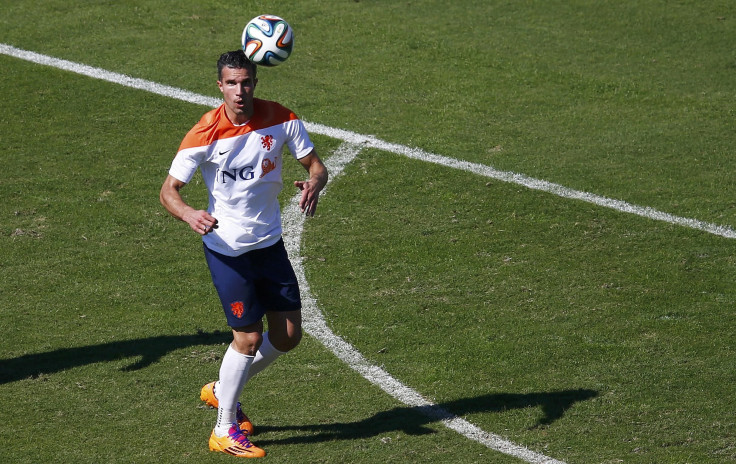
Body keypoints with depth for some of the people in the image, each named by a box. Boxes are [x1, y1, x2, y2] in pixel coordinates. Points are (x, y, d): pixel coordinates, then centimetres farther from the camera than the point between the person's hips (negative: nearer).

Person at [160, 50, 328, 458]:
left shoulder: (282, 120, -8)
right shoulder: (204, 134, -18)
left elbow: (315, 164, 0)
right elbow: (168, 190, -14)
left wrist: (314, 183, -25)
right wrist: (190, 215, -36)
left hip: (270, 242, 5)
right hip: (226, 248, -5)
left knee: (288, 335, 7)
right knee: (248, 336, -6)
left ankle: (222, 390, 31)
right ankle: (225, 430, 11)